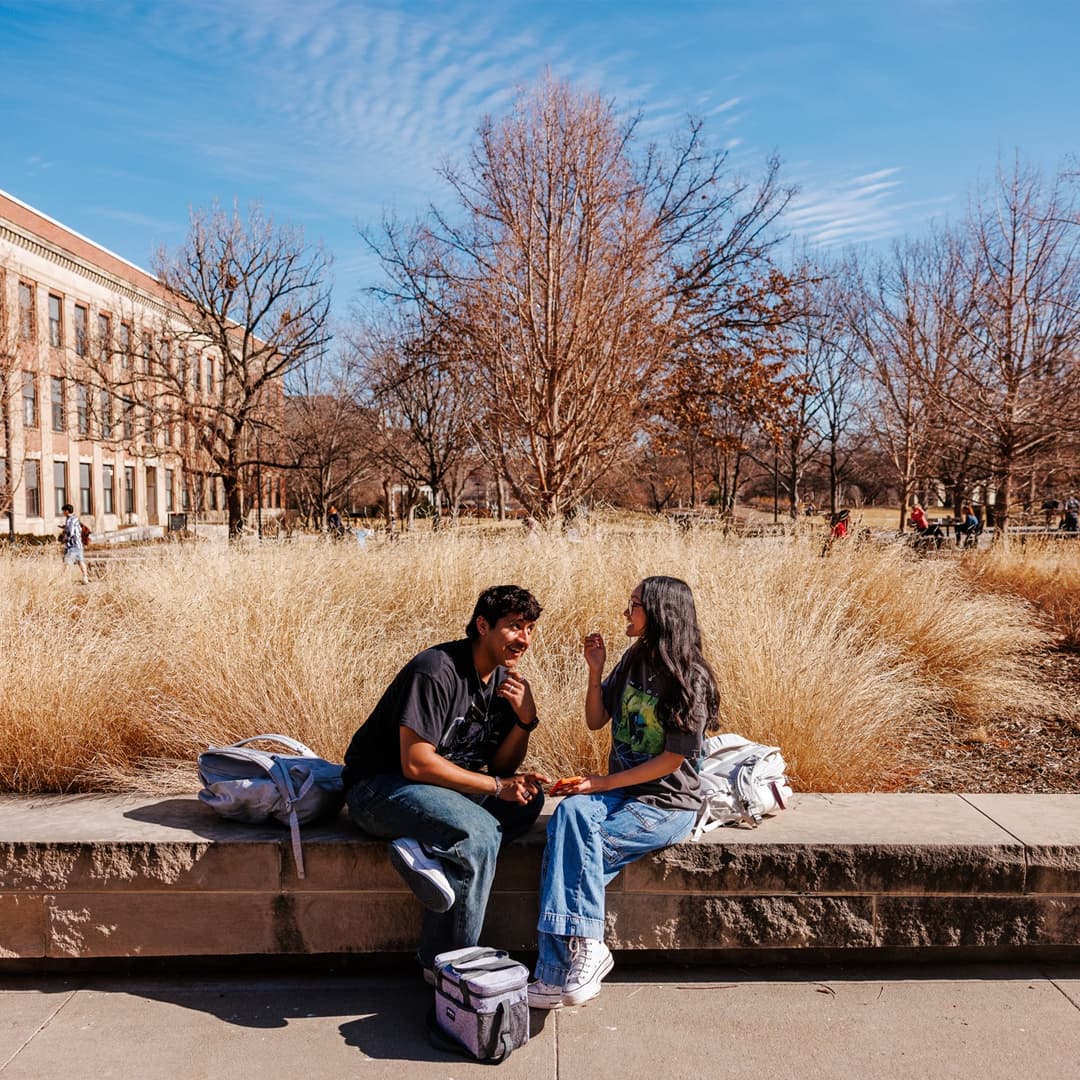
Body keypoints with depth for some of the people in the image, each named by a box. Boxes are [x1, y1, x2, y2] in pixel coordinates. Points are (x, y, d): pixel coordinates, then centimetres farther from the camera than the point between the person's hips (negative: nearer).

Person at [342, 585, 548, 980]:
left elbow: (499, 766, 5)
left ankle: (426, 853, -21)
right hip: (378, 788, -9)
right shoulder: (437, 670, -23)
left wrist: (525, 720, -14)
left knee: (529, 798, -12)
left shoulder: (503, 680, 4)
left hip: (438, 785, 9)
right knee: (477, 833, -31)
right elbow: (416, 764, -27)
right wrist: (497, 786, -20)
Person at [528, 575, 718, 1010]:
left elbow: (673, 759, -14)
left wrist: (605, 783, -15)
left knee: (573, 852, -25)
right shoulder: (633, 660, 8)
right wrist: (595, 671, -1)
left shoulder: (689, 678, -13)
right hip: (619, 790, 6)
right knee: (570, 812, -26)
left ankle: (566, 969, -14)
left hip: (666, 803, -6)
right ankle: (582, 953, -26)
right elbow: (596, 721, 14)